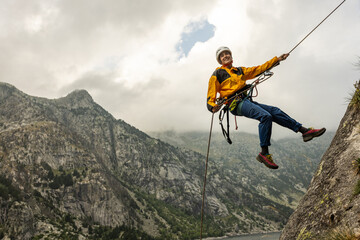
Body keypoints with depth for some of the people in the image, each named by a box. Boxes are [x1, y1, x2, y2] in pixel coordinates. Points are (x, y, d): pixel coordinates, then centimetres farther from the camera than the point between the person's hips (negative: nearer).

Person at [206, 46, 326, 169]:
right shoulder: (217, 74, 6)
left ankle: (305, 131, 3)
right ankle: (264, 154, -25)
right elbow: (210, 98, -1)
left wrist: (277, 59, 22)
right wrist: (213, 107, -24)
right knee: (265, 116, -26)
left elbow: (259, 69, 26)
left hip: (247, 101, 7)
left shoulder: (240, 71, 25)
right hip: (236, 104, -7)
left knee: (275, 112, -1)